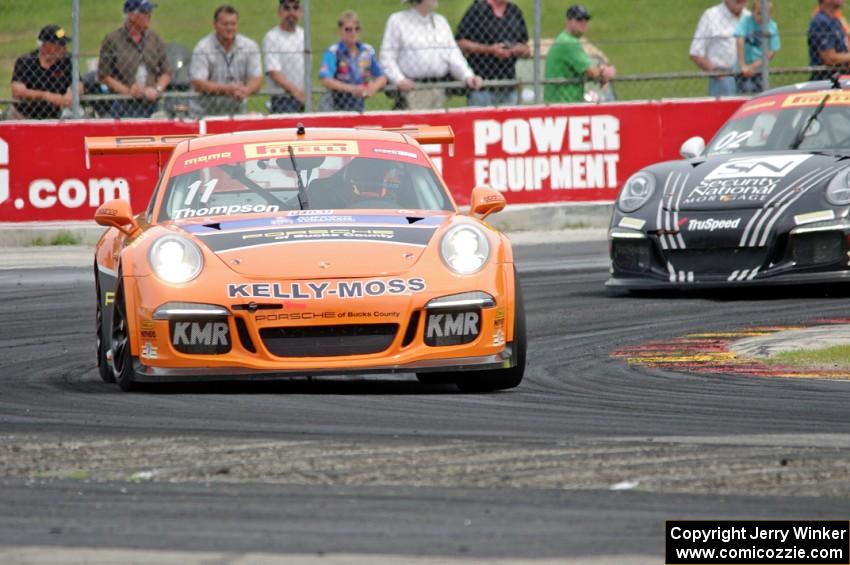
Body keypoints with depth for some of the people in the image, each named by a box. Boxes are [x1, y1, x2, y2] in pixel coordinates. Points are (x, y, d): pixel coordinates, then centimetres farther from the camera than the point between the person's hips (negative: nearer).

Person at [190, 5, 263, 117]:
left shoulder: (250, 46, 4)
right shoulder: (202, 48, -6)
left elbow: (257, 79, 0)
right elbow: (198, 84, -14)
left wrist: (245, 91, -24)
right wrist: (227, 90, -27)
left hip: (237, 113, 3)